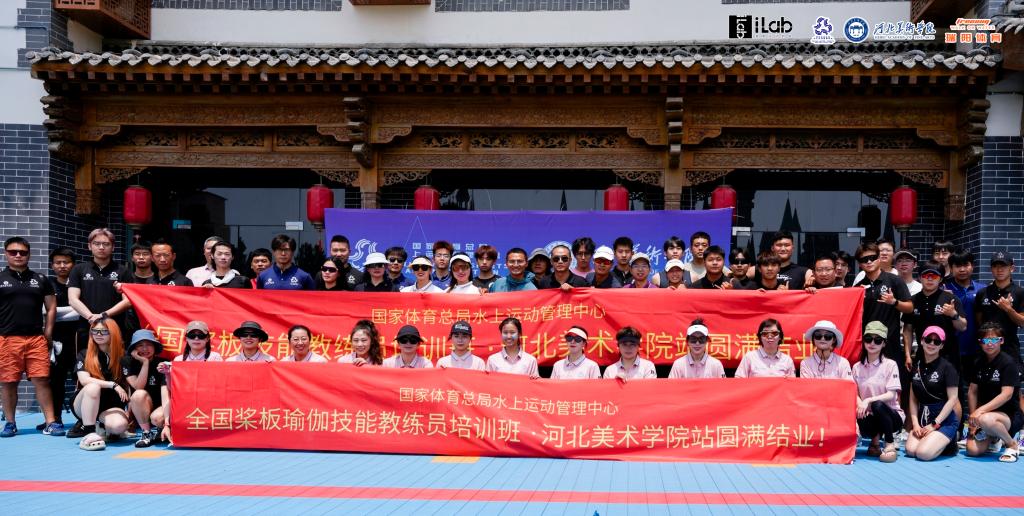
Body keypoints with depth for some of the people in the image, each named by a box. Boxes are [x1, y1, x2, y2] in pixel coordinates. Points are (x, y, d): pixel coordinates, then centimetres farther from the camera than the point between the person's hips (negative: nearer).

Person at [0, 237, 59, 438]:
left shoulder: (40, 280, 13)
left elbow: (51, 307, 15)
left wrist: (48, 332, 6)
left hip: (36, 338, 1)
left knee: (41, 380, -4)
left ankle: (50, 422, -4)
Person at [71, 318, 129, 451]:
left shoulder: (122, 357, 1)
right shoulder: (84, 355, -1)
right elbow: (84, 380, -18)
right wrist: (113, 385, -24)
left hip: (111, 406, 1)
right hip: (83, 407, -1)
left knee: (119, 425, -33)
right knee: (93, 387, -34)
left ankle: (103, 427, 5)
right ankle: (89, 433, -30)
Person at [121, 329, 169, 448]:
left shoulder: (162, 364, -14)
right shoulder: (128, 362, -6)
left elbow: (165, 394, -24)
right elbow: (139, 387, -18)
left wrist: (167, 421, -36)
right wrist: (145, 362, -25)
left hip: (159, 407, -1)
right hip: (139, 413, 2)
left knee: (158, 418, -35)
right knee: (139, 395, -31)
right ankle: (147, 434, -17)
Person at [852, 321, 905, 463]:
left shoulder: (890, 365, -4)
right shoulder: (857, 367, 7)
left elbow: (891, 395, -12)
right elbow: (854, 393, 3)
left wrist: (869, 400, -26)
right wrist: (860, 404, -20)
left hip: (891, 414, -2)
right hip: (869, 415, 2)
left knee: (877, 405, -37)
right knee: (862, 423, -35)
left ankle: (890, 444, -16)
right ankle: (875, 439, 3)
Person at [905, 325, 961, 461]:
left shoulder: (947, 367, -7)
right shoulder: (917, 366, 9)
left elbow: (952, 399, -10)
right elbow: (913, 398, 9)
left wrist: (934, 424, -13)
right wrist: (915, 423, -3)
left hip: (944, 419, -5)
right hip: (922, 418, 5)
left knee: (923, 453, -23)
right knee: (910, 450, -17)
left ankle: (948, 441, 8)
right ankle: (940, 440, 11)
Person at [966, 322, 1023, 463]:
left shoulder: (1008, 363, -13)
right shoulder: (979, 363, 7)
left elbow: (1006, 395, -21)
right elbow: (972, 391, 9)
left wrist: (980, 411, -29)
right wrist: (973, 417, -3)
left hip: (1010, 415, -6)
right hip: (986, 413, 6)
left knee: (985, 420, -40)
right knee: (973, 450, -16)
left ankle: (1012, 444, -9)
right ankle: (993, 438, 20)